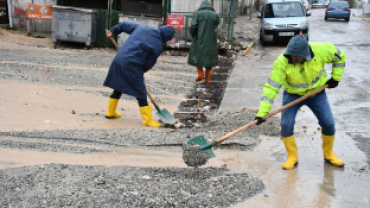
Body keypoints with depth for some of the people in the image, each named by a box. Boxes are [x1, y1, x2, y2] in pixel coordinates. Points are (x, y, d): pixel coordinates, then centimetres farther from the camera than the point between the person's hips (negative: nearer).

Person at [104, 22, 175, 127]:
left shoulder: (141, 28, 10)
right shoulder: (158, 46, -5)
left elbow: (124, 25, 19)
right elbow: (150, 63, 0)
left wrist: (112, 31, 34)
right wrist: (141, 71, 17)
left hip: (119, 59, 7)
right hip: (132, 65, -7)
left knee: (118, 88, 21)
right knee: (140, 92, 2)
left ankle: (110, 112, 34)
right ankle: (147, 119, 7)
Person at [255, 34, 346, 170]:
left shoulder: (321, 50, -25)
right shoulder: (282, 62, -29)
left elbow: (340, 56, -3)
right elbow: (271, 87, -30)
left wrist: (335, 77, -2)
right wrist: (262, 112, -35)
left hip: (317, 93, 1)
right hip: (293, 95, -1)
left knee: (328, 124, -2)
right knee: (286, 125, -14)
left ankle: (328, 154, 24)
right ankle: (292, 157, 7)